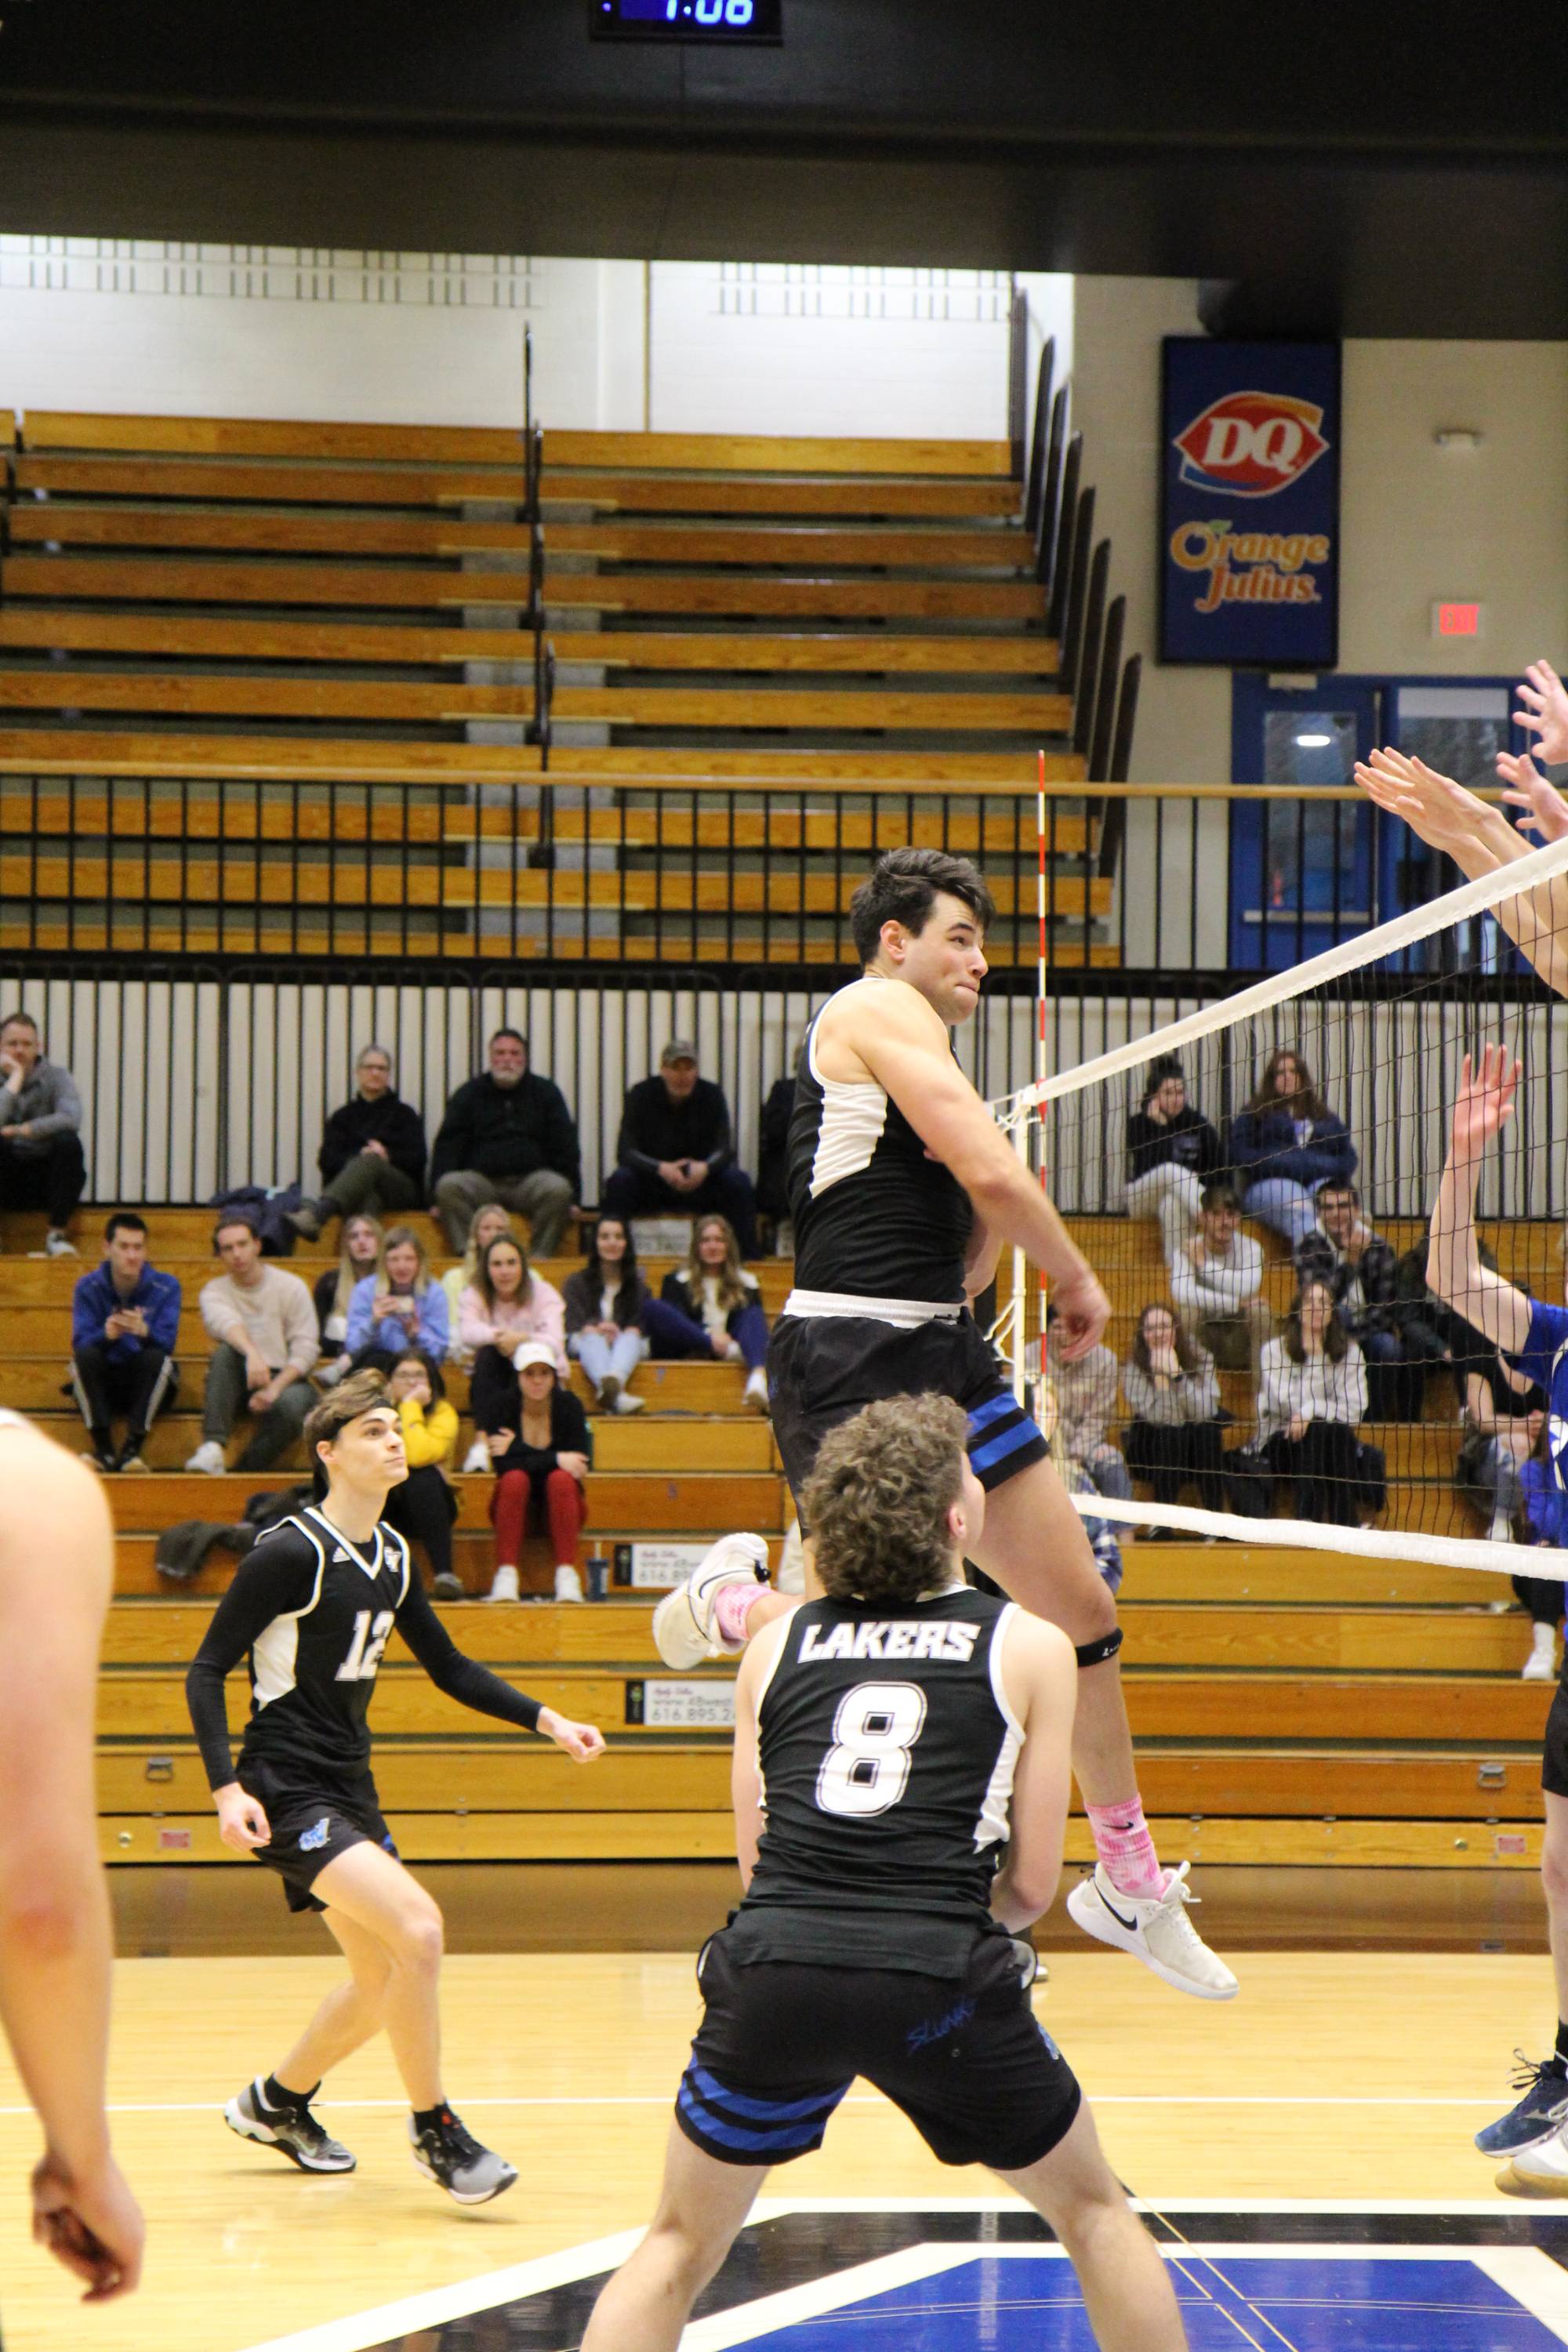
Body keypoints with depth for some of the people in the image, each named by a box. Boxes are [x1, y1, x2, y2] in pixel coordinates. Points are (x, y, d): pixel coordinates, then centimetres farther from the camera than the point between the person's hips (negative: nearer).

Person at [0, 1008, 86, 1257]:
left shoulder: (56, 1077, -2)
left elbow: (71, 1119, -22)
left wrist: (20, 1130, -21)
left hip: (46, 1177, 0)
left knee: (68, 1142, -30)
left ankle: (57, 1234, -22)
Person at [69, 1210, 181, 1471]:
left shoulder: (165, 1287, -5)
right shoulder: (88, 1288, -3)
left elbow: (167, 1342, -17)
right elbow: (80, 1342, -15)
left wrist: (144, 1331, -40)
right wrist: (107, 1335, -38)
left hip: (147, 1386, -1)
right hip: (102, 1385, 1)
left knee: (156, 1357, -31)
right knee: (85, 1354, -29)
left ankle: (133, 1448, -29)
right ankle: (104, 1449, -27)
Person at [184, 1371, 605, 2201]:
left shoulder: (392, 1556, 9)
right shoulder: (291, 1552, -15)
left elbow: (448, 1667, 20)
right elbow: (207, 1670, -14)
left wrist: (545, 1720, 9)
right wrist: (227, 1788, -24)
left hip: (349, 1788, 9)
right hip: (287, 1789, -9)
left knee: (382, 1982, 13)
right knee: (418, 1926, -23)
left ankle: (277, 2103, 36)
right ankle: (434, 2130, -10)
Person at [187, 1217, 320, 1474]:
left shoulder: (291, 1286, 3)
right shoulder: (215, 1290, 4)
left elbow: (306, 1349, -4)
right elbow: (224, 1320, -21)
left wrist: (274, 1389, -20)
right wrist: (252, 1354, -43)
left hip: (285, 1378, -1)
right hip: (241, 1383, 1)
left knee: (293, 1404, -36)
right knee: (226, 1351, -31)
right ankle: (213, 1448, -43)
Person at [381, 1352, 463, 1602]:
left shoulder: (443, 1413, -13)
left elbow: (418, 1455, -31)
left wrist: (410, 1406, -25)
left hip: (427, 1507, -1)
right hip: (380, 1507, 2)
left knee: (424, 1477, -35)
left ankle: (444, 1573, -35)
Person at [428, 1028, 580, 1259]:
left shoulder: (546, 1093, 13)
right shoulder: (469, 1094, 13)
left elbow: (565, 1146, 9)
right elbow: (448, 1145, 5)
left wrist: (572, 1197, -5)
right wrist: (438, 1200, -10)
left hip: (531, 1180, 0)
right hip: (481, 1182, 0)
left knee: (558, 1189, -33)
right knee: (449, 1186, -31)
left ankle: (539, 1258, -29)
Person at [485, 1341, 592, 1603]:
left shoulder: (569, 1405, -8)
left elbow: (581, 1461, -18)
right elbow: (503, 1465, -20)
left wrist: (516, 1450, -19)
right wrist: (556, 1459, -25)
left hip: (558, 1507, 0)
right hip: (518, 1510, 0)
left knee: (561, 1479, -30)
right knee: (515, 1478, -30)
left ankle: (567, 1576, -36)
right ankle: (506, 1576, -37)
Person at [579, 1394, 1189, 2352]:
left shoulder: (777, 1643, 16)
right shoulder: (1032, 1648, 9)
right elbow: (1032, 1885, 10)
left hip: (773, 1963, 2)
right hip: (939, 1981, -2)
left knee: (679, 2248, 20)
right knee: (1095, 2211, 22)